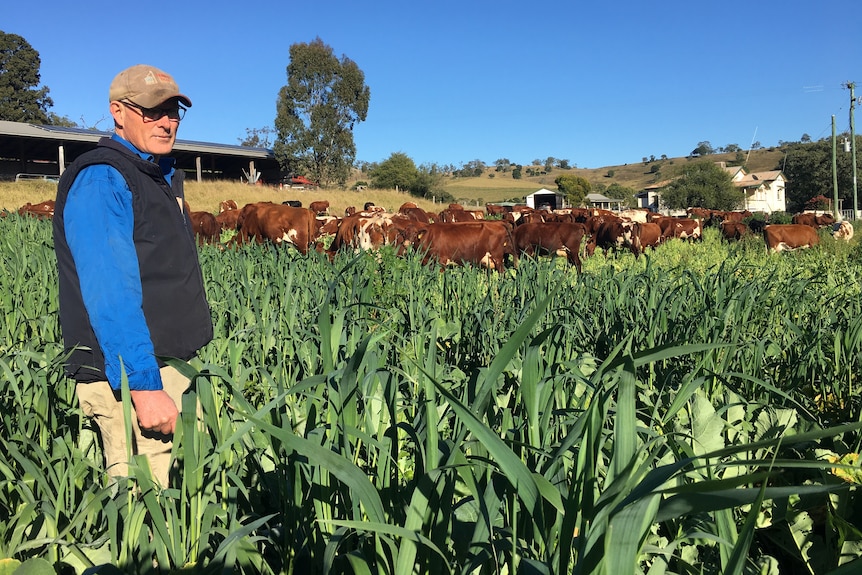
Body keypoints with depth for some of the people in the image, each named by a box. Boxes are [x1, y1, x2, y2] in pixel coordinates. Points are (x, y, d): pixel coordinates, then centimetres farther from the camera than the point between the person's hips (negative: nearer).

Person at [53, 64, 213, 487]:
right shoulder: (100, 182, -14)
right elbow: (109, 293, -23)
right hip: (129, 375, -9)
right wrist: (144, 385, -28)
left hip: (170, 368, 9)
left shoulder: (162, 178, 17)